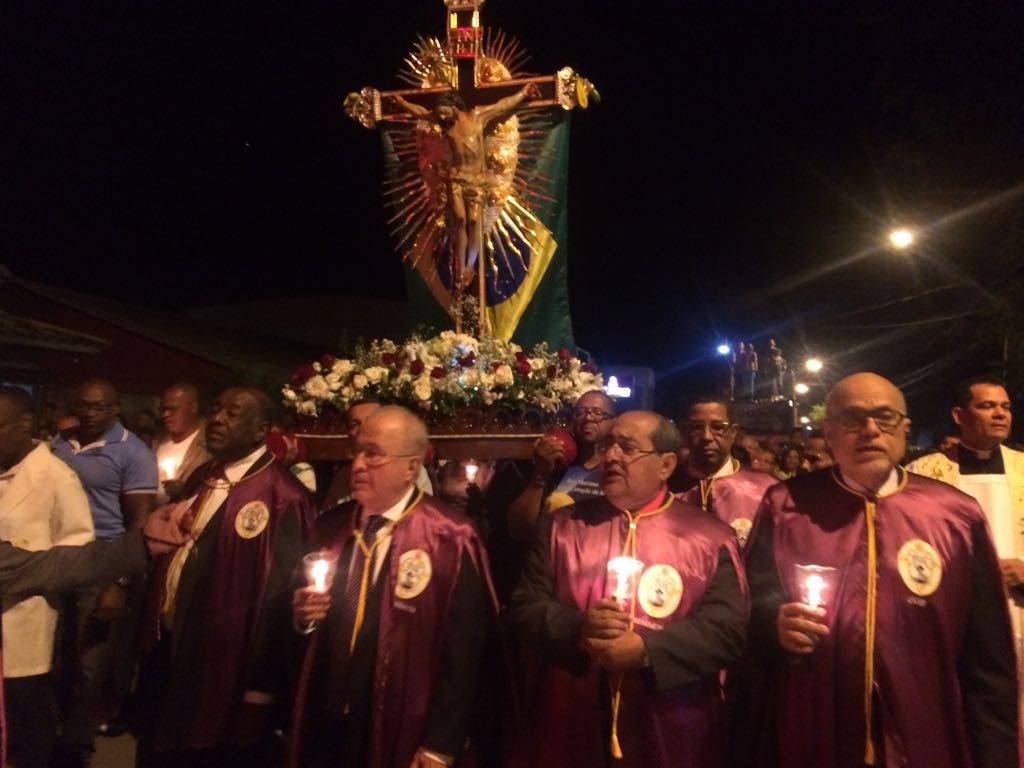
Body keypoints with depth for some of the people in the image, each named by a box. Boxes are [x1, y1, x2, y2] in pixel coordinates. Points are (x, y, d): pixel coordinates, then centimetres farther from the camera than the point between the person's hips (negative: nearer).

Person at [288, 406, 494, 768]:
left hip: (400, 737, -5)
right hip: (323, 728, 5)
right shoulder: (330, 526, 3)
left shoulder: (449, 539, -17)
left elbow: (461, 652, -13)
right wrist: (301, 613, -6)